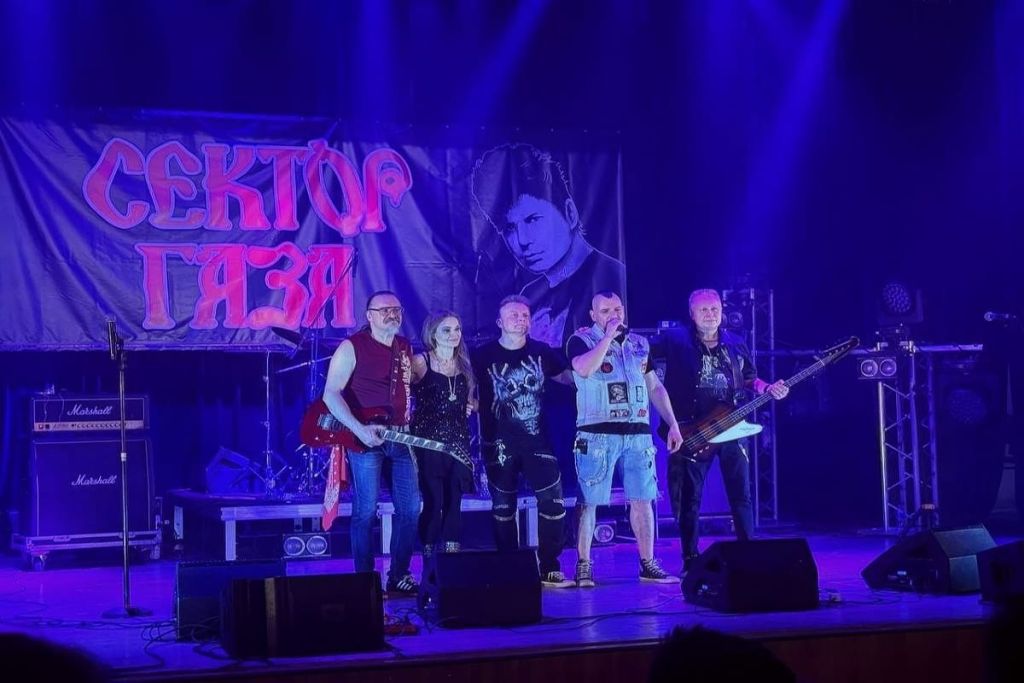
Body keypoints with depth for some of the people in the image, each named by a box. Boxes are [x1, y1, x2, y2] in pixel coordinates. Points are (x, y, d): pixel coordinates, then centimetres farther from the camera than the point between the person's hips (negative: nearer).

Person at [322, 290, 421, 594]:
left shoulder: (406, 348, 13)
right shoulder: (352, 347, -7)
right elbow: (331, 394, -13)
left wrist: (407, 426, 10)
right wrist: (359, 429, -23)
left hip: (399, 438, 6)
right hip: (363, 438, -6)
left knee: (410, 508, 4)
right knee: (366, 510, -6)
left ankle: (399, 575, 16)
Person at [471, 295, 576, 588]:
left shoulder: (542, 352, 5)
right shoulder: (482, 355, -3)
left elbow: (569, 376, 17)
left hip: (537, 440, 2)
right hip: (499, 444, -2)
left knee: (553, 500, -6)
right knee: (503, 508, 5)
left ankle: (548, 568, 5)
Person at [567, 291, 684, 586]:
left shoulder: (639, 344, 15)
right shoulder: (581, 340, -1)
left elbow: (655, 387, 19)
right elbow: (585, 369, -22)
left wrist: (673, 425, 13)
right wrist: (609, 335, -16)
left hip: (638, 434, 5)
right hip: (597, 434, -4)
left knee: (642, 499, 5)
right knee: (589, 501, -2)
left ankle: (648, 564, 12)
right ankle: (584, 565, 5)